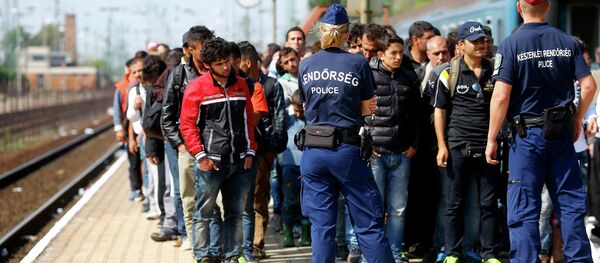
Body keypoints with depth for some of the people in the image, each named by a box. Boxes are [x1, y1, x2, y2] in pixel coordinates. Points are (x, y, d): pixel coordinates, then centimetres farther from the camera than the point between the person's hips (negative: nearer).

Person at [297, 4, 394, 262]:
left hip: (313, 151, 3)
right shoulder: (358, 63, -5)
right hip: (347, 150, -3)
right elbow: (367, 108, 2)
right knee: (369, 223, 3)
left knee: (321, 226, 7)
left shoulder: (305, 65, 5)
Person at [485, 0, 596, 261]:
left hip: (527, 135, -3)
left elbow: (501, 96, -14)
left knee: (524, 210, 1)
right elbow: (589, 85, 0)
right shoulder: (567, 42, 3)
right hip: (562, 133, 3)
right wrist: (577, 119, 15)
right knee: (570, 203, 11)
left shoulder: (510, 44, -9)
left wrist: (491, 139, -7)